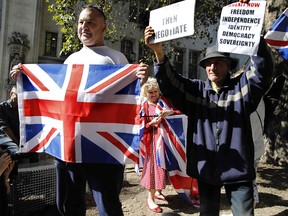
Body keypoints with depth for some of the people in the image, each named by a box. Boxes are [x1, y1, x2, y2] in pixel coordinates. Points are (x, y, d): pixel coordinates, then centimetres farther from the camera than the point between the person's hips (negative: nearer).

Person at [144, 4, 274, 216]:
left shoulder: (241, 86, 1)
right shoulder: (195, 90, 5)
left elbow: (263, 69, -12)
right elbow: (169, 83, -5)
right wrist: (159, 52, -21)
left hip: (238, 168, -1)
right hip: (206, 167, 2)